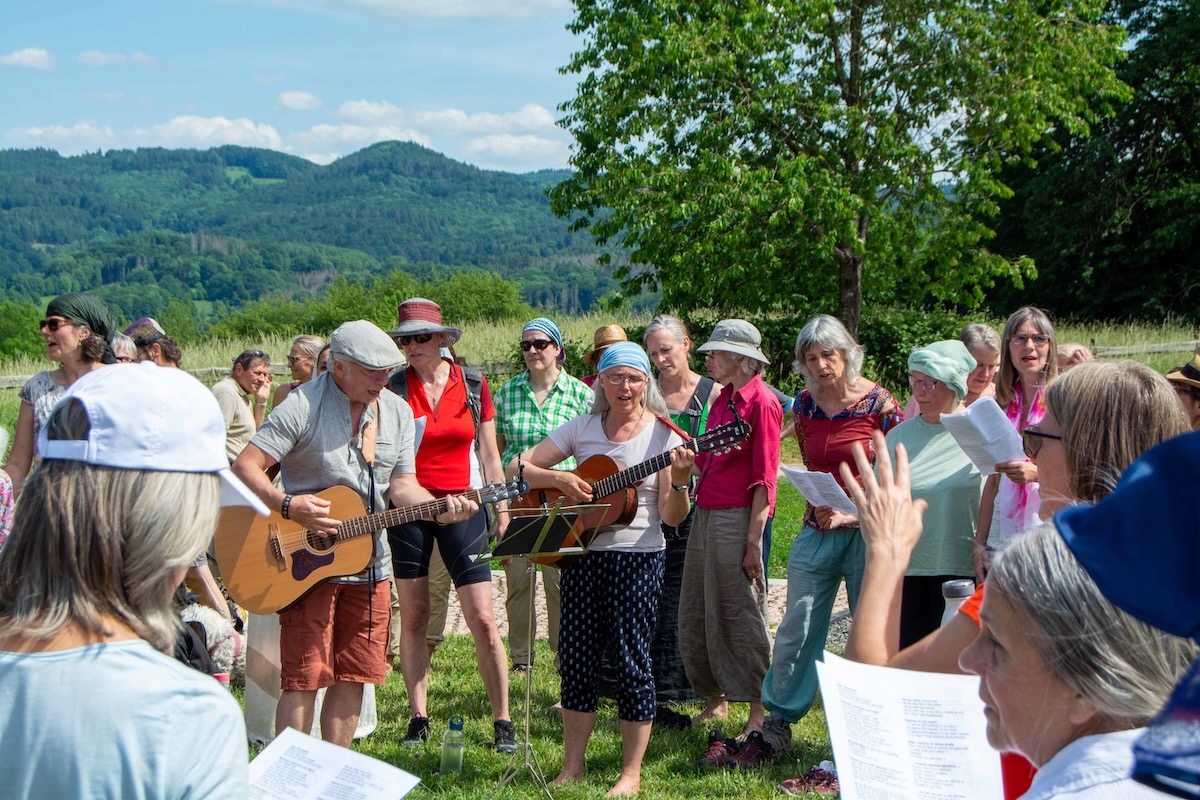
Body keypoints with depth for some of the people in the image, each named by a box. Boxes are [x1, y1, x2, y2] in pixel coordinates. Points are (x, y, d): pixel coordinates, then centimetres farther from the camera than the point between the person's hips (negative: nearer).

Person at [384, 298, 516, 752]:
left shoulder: (473, 386, 4)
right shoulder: (393, 389, 0)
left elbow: (489, 456, 9)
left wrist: (501, 510, 7)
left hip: (461, 508, 0)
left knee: (483, 619, -5)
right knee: (413, 616, 5)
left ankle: (502, 720, 5)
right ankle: (418, 718, 16)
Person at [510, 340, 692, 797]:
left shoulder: (662, 434, -3)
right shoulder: (583, 428, 6)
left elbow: (671, 517, -6)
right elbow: (518, 467, 5)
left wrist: (680, 482, -25)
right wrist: (560, 478, -11)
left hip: (637, 558, -3)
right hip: (582, 553, 3)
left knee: (631, 661, -1)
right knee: (576, 659, 6)